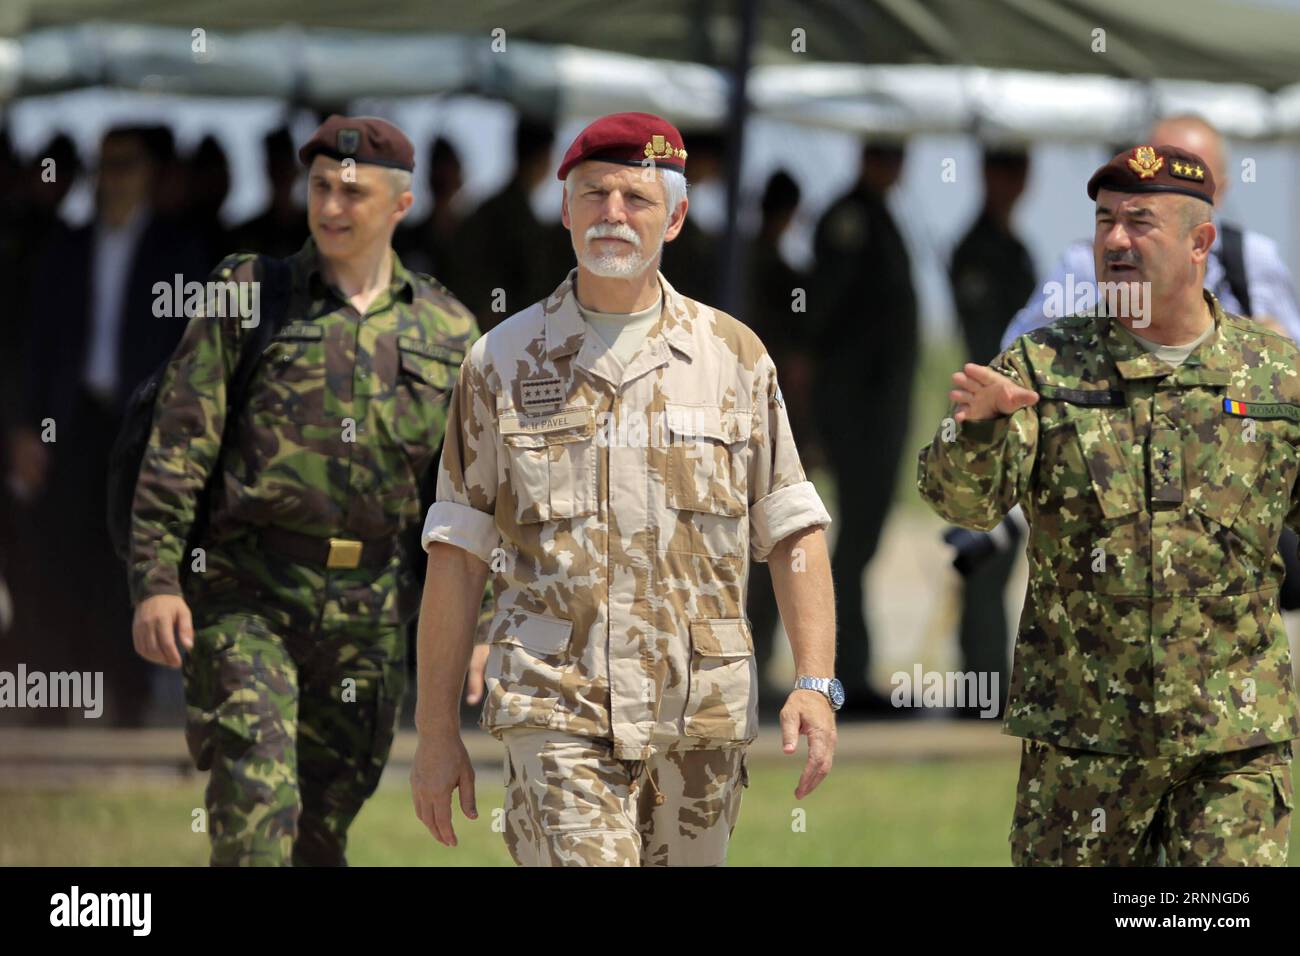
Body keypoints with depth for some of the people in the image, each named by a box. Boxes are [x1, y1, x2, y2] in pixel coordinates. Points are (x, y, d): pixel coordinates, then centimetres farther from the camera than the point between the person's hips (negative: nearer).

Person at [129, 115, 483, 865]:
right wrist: (156, 577, -11)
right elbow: (179, 446, -3)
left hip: (370, 606, 3)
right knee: (256, 803, -16)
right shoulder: (248, 295, 1)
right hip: (250, 594, -3)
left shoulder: (446, 332, 9)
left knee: (325, 823, 11)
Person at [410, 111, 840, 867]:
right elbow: (456, 557, 6)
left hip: (702, 718, 2)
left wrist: (816, 684, -4)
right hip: (558, 713, -2)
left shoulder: (734, 357, 8)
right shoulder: (504, 363, 5)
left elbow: (792, 531, 9)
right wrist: (437, 732, 3)